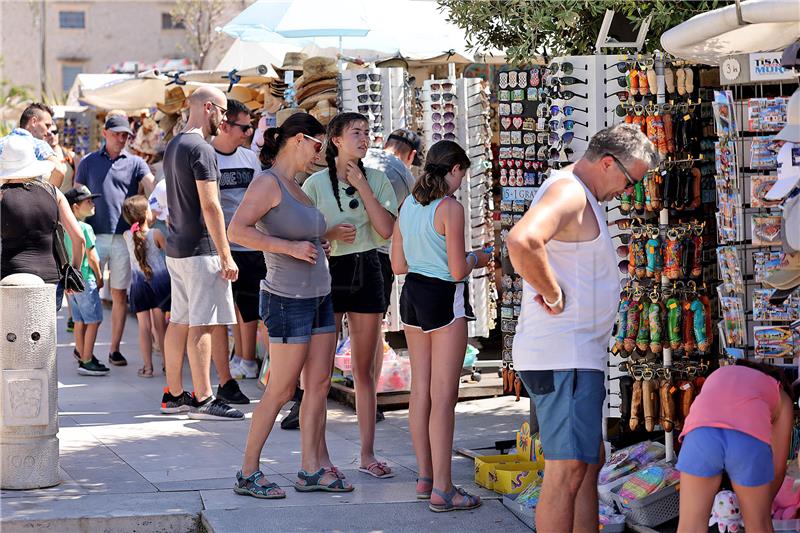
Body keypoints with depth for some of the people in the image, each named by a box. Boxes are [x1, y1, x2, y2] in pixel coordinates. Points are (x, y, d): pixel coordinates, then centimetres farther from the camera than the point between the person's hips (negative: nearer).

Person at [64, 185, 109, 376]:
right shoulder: (85, 228, -15)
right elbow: (91, 257, -15)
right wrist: (99, 278, -2)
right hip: (85, 281, -9)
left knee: (80, 321, 16)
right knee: (93, 321, -4)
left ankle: (81, 354, 24)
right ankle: (87, 361, -6)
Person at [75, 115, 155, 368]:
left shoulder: (136, 164, 7)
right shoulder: (88, 163, 9)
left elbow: (152, 187, -9)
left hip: (124, 236, 0)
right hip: (95, 236, 0)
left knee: (120, 294, 4)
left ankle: (114, 349, 11)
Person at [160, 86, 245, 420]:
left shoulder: (173, 146, 16)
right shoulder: (201, 149, -14)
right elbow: (210, 206, -19)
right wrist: (226, 255, -17)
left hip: (176, 248, 10)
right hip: (200, 249, -10)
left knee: (179, 321, 12)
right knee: (202, 325, -8)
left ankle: (174, 395, 18)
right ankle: (203, 400, -8)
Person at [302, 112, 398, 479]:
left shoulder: (377, 180, 5)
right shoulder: (316, 183, -2)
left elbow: (386, 230, -7)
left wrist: (362, 187, -11)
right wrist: (329, 235, -18)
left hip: (367, 273, 3)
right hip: (328, 271, -3)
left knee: (365, 369, 8)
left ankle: (367, 454, 15)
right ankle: (319, 455, 5)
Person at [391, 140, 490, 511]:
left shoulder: (408, 205, 7)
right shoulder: (450, 208, -15)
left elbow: (398, 264, 11)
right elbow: (457, 271, -17)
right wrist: (477, 260, 3)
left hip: (412, 295, 8)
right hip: (444, 299, -8)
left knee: (421, 391, 14)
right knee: (443, 397, -3)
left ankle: (425, 477, 22)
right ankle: (442, 489, -1)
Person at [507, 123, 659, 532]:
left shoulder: (581, 196, 19)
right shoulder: (568, 192, -15)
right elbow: (521, 241, -35)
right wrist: (553, 295, -22)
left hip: (579, 357, 11)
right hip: (562, 358, -11)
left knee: (589, 463, 16)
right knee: (568, 469, -12)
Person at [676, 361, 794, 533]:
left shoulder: (720, 374, 43)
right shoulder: (781, 397, 35)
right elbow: (778, 466, 34)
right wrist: (765, 505, 51)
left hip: (701, 432, 1)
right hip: (749, 438, -1)